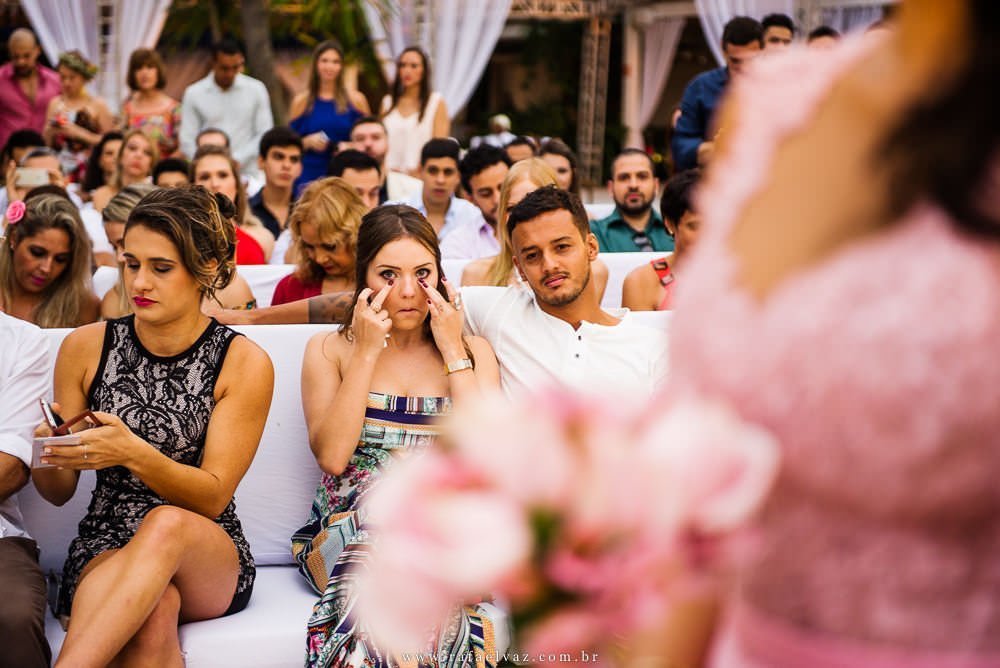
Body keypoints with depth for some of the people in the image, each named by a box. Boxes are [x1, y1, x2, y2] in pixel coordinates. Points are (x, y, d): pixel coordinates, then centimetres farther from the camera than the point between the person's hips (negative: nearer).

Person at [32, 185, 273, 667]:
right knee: (154, 611, -38)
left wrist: (134, 454, -26)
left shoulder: (244, 363, -3)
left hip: (211, 559, 0)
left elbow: (213, 496, -8)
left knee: (168, 524, -37)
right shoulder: (86, 347, 3)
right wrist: (48, 456, -16)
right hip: (106, 547, 0)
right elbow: (58, 493, 9)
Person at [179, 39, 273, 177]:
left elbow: (264, 135, 4)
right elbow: (187, 141, 4)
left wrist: (237, 160, -8)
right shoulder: (193, 94, 5)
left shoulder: (256, 90, 6)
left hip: (248, 174, 0)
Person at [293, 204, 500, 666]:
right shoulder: (329, 350, 11)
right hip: (346, 524, 1)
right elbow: (331, 457, -6)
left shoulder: (472, 351, 14)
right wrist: (366, 353, -5)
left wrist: (452, 352, -1)